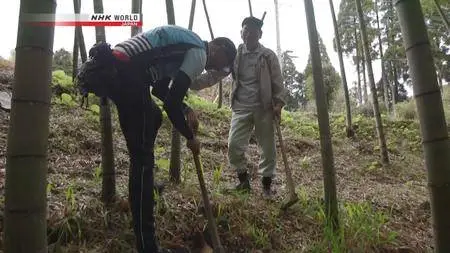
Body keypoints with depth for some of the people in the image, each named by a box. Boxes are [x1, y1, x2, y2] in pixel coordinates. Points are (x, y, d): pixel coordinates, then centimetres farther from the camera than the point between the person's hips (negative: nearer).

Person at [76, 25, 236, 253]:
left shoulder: (187, 45, 26)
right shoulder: (199, 53, -4)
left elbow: (161, 89, 30)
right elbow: (171, 103, -11)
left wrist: (187, 110, 20)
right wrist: (190, 137, 4)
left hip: (111, 69, 10)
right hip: (124, 75, -10)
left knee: (153, 119, 28)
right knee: (142, 159, -6)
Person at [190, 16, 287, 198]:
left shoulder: (269, 56, 1)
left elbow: (277, 82, 1)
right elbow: (215, 74, -1)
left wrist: (279, 103, -11)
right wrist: (194, 82, -14)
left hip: (264, 108, -1)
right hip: (241, 107, 1)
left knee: (267, 147, 5)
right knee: (234, 144, -5)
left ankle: (267, 183, 21)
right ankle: (243, 178, 17)